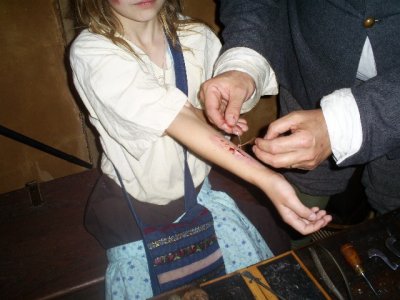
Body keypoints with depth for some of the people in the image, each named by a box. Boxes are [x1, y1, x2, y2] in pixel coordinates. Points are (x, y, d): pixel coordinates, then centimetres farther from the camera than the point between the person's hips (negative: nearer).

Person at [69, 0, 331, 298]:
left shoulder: (198, 38, -10)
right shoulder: (92, 53, -24)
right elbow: (181, 123, -35)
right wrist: (267, 179, -42)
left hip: (198, 192, 4)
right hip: (135, 210, -3)